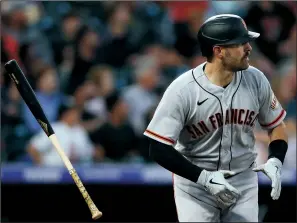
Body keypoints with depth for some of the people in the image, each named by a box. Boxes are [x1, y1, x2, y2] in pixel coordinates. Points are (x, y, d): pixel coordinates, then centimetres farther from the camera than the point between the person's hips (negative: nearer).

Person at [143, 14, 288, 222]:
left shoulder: (255, 80, -7)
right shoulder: (182, 90, -19)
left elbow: (276, 125, 8)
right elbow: (159, 149, -17)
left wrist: (275, 161, -12)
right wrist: (204, 177, -26)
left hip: (244, 183, 3)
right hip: (195, 184, -3)